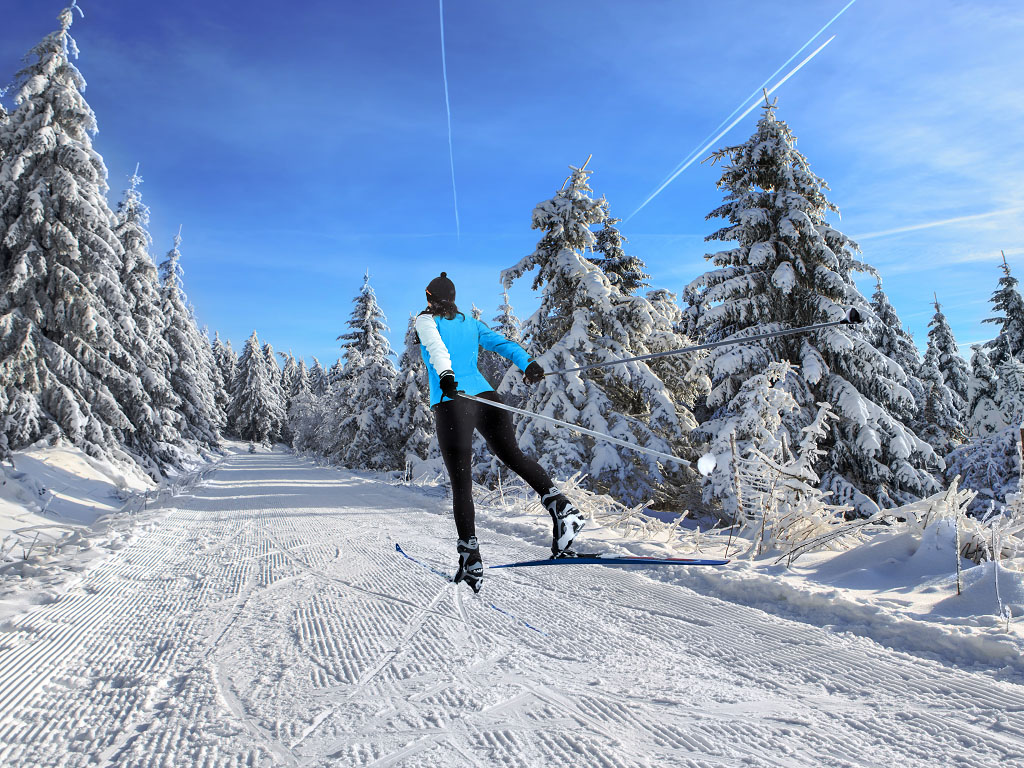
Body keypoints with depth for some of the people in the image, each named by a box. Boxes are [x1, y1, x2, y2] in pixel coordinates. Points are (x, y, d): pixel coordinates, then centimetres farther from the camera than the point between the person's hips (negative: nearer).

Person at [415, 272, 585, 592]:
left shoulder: (426, 320, 11)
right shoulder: (471, 323, 24)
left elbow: (436, 347, -10)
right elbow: (501, 343, 10)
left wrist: (445, 376, -26)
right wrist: (528, 364, 0)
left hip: (451, 402, -4)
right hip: (485, 397, 4)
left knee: (461, 481, 0)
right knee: (513, 455, 12)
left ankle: (471, 559, -3)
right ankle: (558, 504, -13)